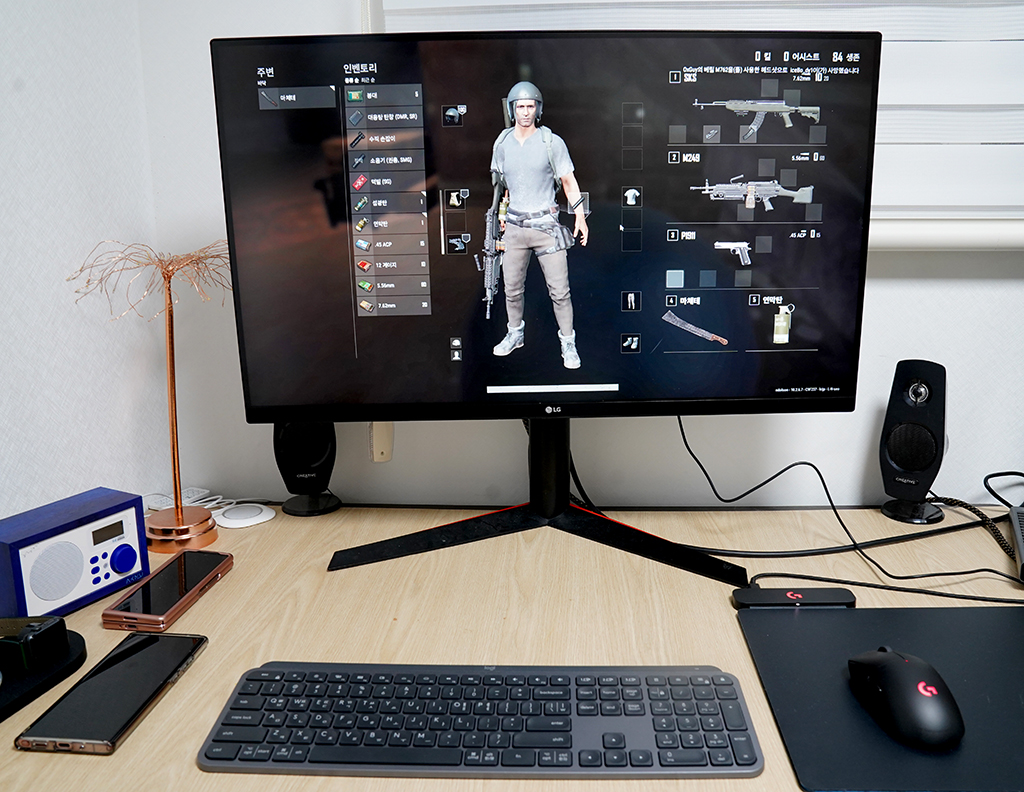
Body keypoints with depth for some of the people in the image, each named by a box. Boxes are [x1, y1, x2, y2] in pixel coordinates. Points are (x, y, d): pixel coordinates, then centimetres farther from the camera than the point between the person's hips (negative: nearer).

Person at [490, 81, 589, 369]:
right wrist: (500, 215, 18)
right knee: (512, 288, 11)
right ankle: (515, 333, 31)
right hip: (514, 226, 3)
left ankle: (568, 343, 11)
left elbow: (568, 181, 1)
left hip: (547, 226, -3)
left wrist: (580, 217, -5)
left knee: (559, 290, -3)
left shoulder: (551, 142, -4)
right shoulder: (502, 143, 6)